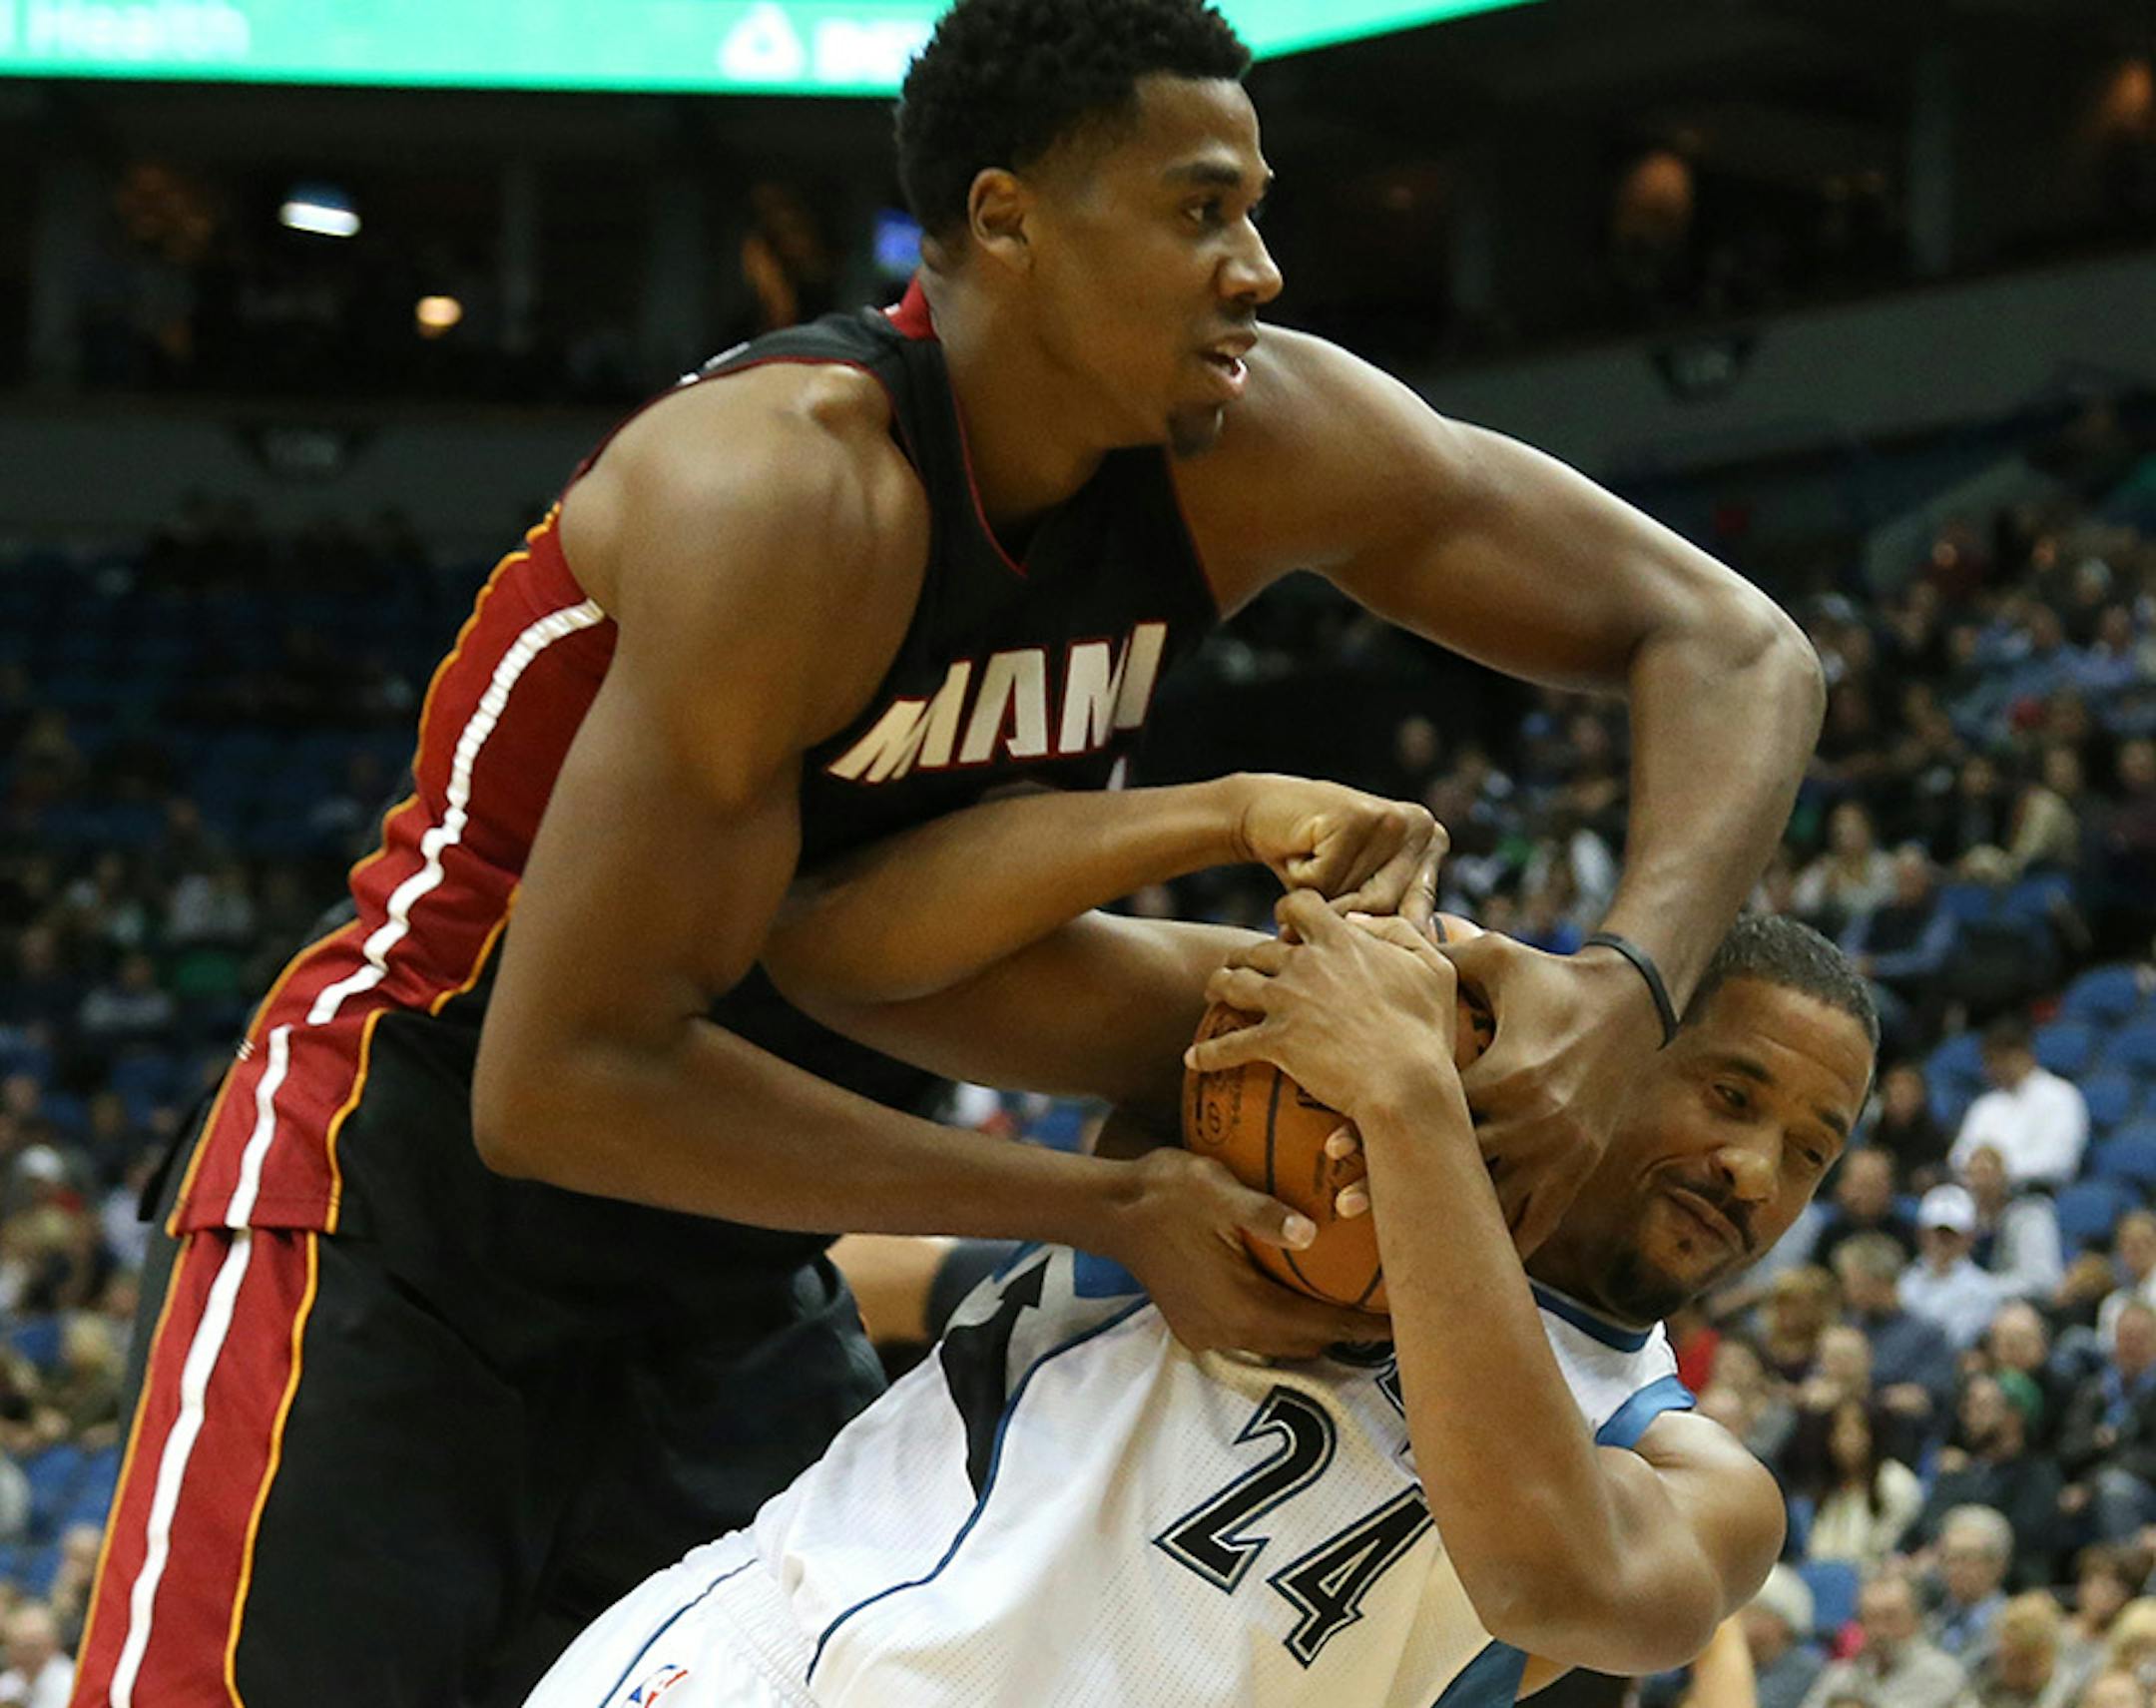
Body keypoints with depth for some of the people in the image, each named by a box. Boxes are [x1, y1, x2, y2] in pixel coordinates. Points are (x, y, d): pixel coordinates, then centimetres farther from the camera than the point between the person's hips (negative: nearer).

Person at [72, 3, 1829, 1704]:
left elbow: (1734, 649, -4)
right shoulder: (786, 495, -29)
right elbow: (563, 1077, -29)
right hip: (402, 1234, -7)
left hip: (739, 1293, 7)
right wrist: (1112, 1210, -28)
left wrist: (1623, 987, -25)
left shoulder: (1258, 442, -9)